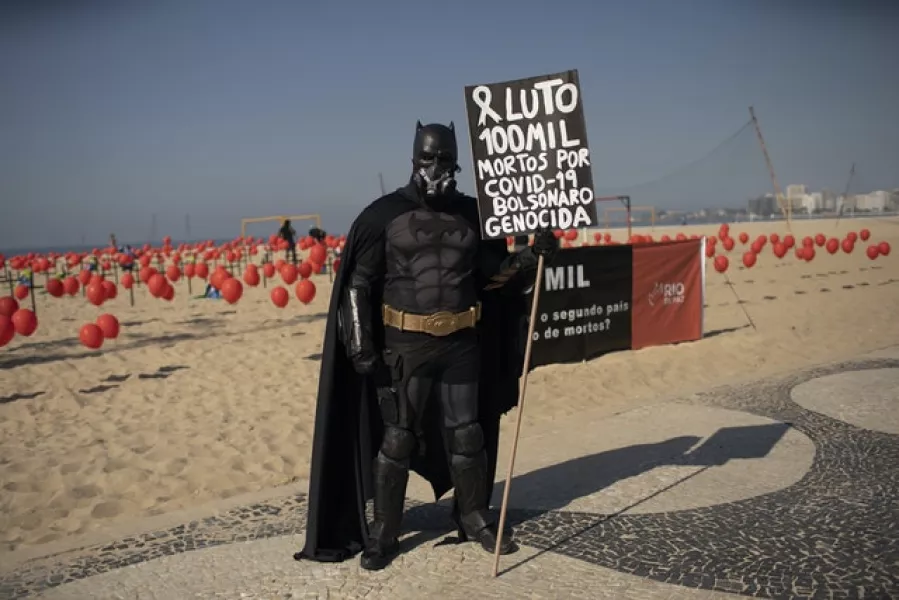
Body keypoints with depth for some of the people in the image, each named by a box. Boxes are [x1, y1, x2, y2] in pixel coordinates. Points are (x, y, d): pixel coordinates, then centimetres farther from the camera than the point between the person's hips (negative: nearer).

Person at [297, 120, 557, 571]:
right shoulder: (384, 215, -6)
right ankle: (382, 534, 17)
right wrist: (361, 347, -11)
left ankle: (474, 518, 31)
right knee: (397, 438, 3)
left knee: (467, 434, 12)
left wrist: (533, 254, -6)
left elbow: (494, 273, 11)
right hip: (405, 345, -3)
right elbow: (358, 284, -5)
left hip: (463, 343, 3)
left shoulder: (471, 214, 5)